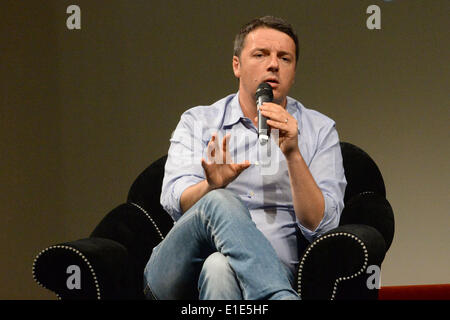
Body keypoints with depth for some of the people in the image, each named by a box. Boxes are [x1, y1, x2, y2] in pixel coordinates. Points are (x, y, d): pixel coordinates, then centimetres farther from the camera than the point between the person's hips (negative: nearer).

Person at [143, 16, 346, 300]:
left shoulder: (320, 130, 15)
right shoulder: (197, 122, 16)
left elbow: (321, 225, 1)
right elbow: (175, 201, -2)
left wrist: (293, 154, -11)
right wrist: (212, 186, -25)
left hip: (268, 269, -1)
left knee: (221, 268, -38)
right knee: (220, 202, -33)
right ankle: (283, 300, -45)